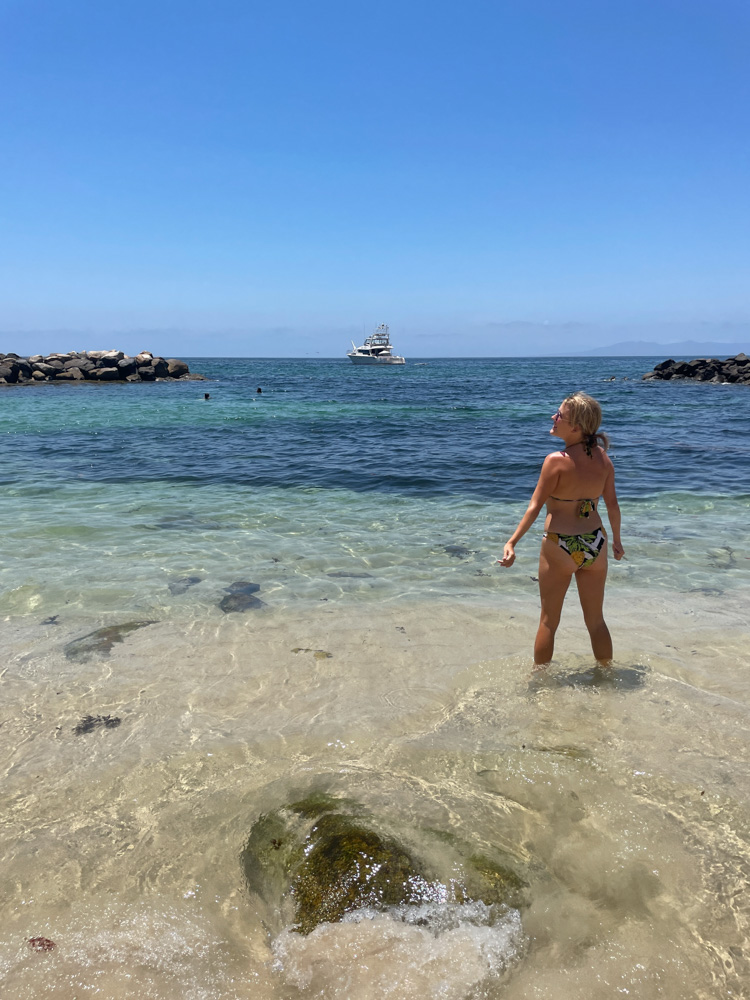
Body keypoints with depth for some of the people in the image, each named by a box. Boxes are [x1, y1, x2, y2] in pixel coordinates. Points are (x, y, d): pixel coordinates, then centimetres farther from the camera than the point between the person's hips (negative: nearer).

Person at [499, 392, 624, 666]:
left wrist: (512, 542, -14)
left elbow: (535, 507, -17)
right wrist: (617, 539, 19)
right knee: (596, 621, 19)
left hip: (559, 546, -5)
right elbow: (612, 504, 6)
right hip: (595, 545, 5)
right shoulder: (603, 459, -2)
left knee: (548, 621, 12)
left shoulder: (556, 461, -17)